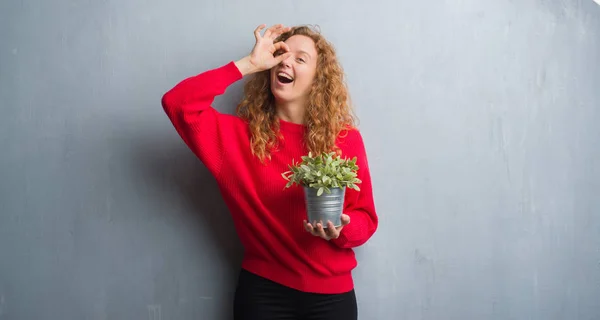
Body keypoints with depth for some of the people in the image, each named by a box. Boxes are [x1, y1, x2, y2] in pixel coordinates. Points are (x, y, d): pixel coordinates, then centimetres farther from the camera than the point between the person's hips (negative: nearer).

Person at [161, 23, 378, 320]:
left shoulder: (346, 140, -3)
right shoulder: (240, 134, -4)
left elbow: (365, 218, 1)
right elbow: (177, 102, -17)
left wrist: (341, 229, -22)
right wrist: (248, 64, -16)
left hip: (330, 294, 1)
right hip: (262, 290, 0)